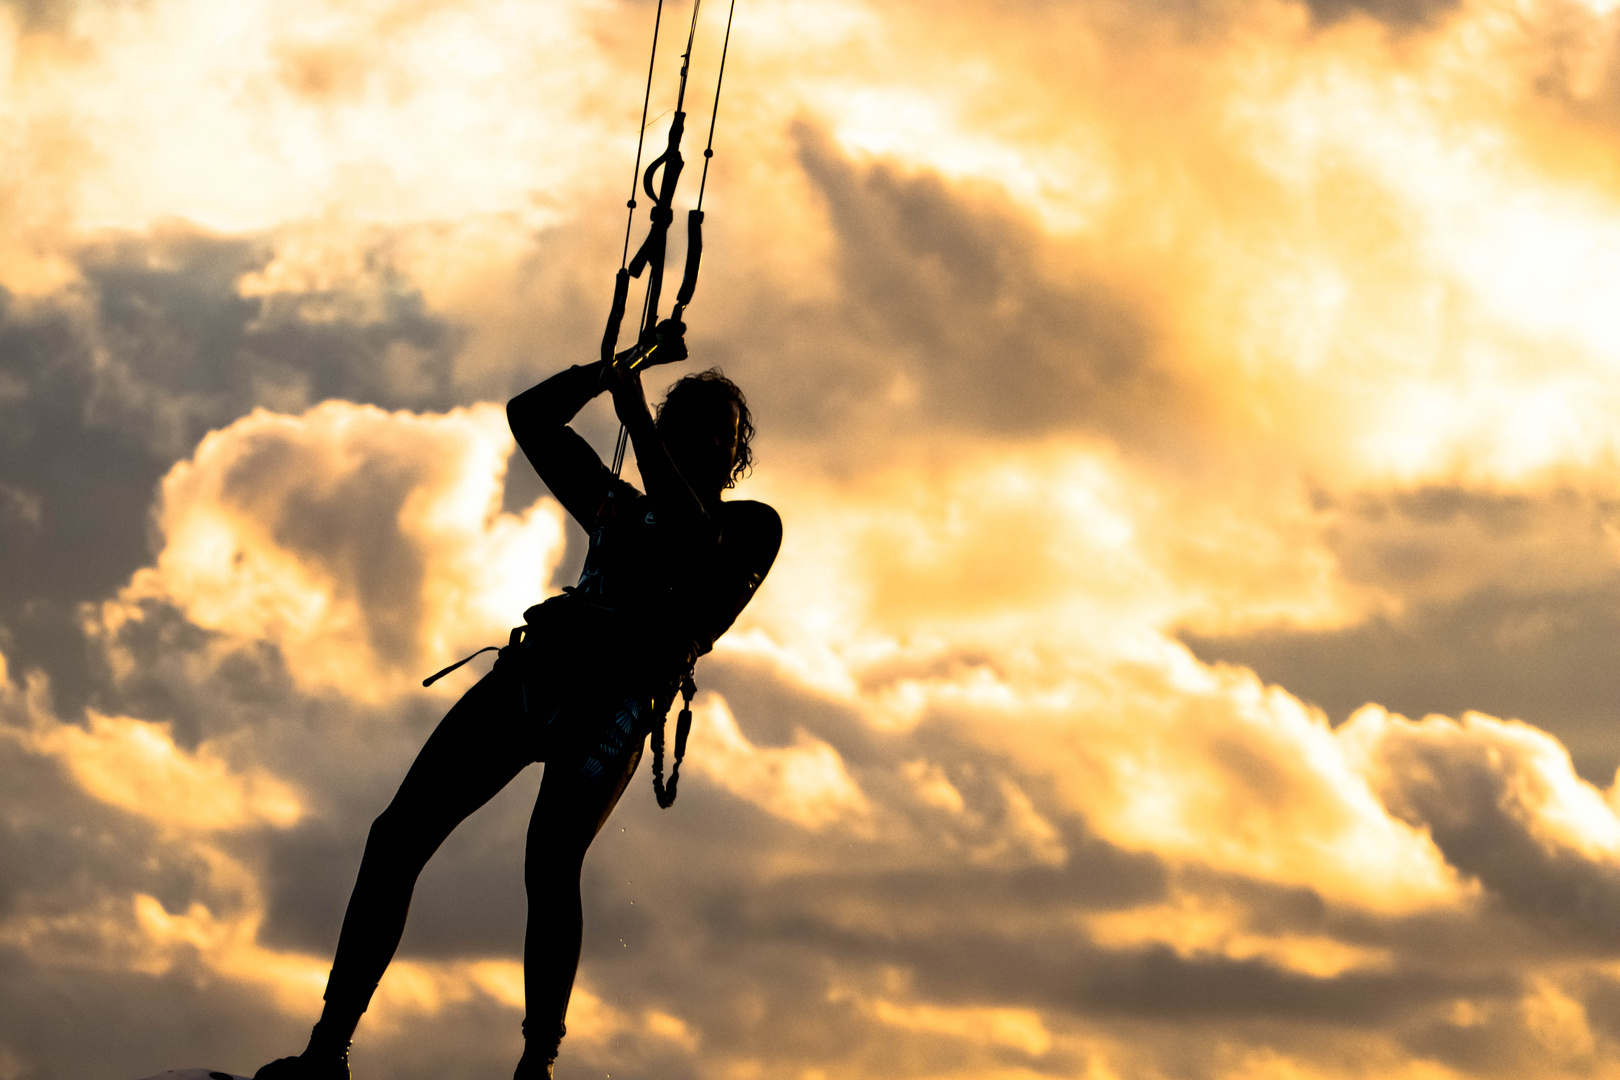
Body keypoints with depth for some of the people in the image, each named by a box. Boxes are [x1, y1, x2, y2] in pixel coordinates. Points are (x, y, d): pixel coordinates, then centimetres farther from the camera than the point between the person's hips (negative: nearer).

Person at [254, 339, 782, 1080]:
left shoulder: (750, 527, 18)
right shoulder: (617, 508, 33)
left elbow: (692, 545, -6)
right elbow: (530, 416, 32)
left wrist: (636, 418, -5)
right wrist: (615, 368, 21)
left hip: (616, 692, -5)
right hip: (533, 667, 5)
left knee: (549, 860, -31)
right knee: (398, 835, -11)